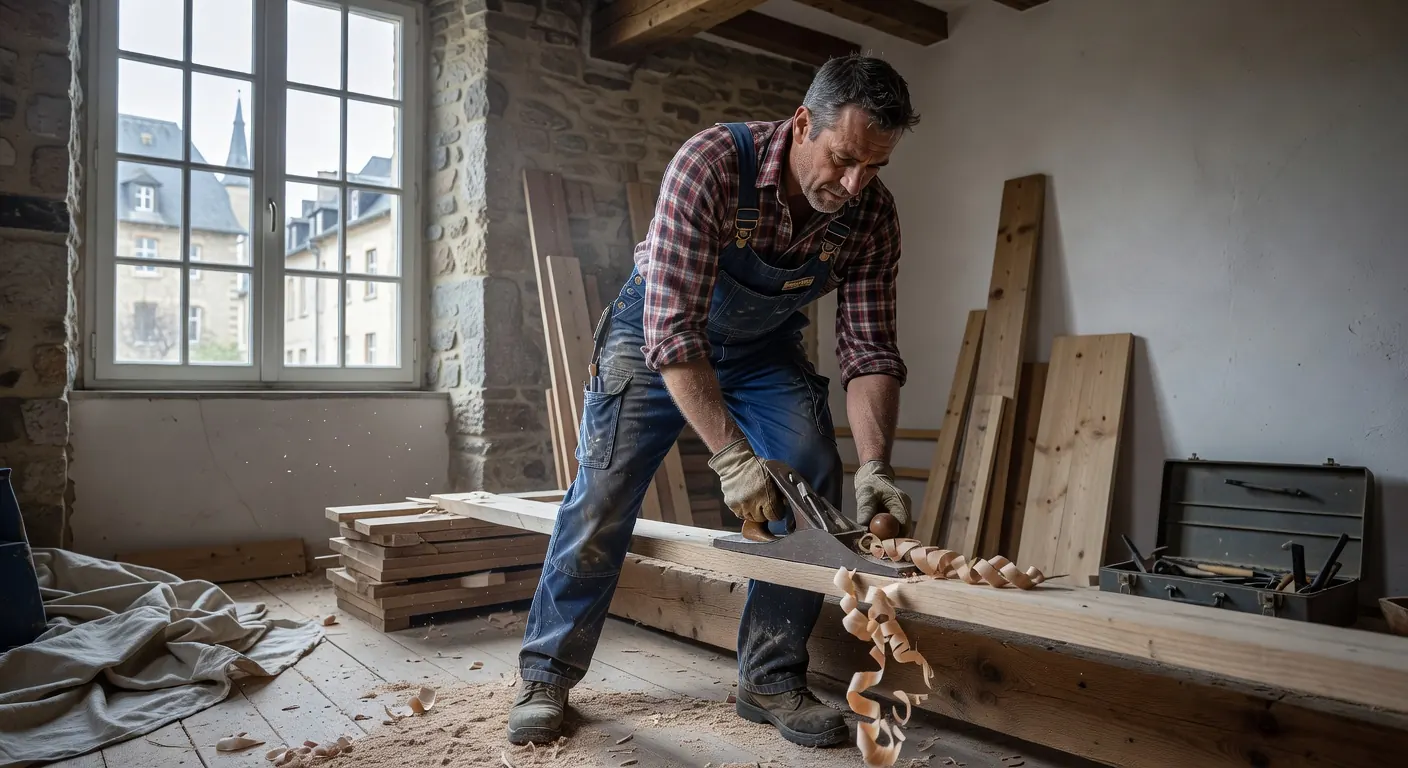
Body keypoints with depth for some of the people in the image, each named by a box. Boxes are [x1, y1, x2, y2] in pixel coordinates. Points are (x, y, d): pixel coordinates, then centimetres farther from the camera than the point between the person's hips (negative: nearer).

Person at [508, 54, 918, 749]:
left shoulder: (873, 215, -20)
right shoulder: (712, 163, -34)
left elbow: (868, 351, -16)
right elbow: (672, 325, -37)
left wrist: (874, 465, -30)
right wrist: (732, 457, -41)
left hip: (766, 345, 4)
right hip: (660, 328, -3)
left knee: (815, 493, -8)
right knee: (603, 494, -7)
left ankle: (771, 680, 7)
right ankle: (547, 676, 11)